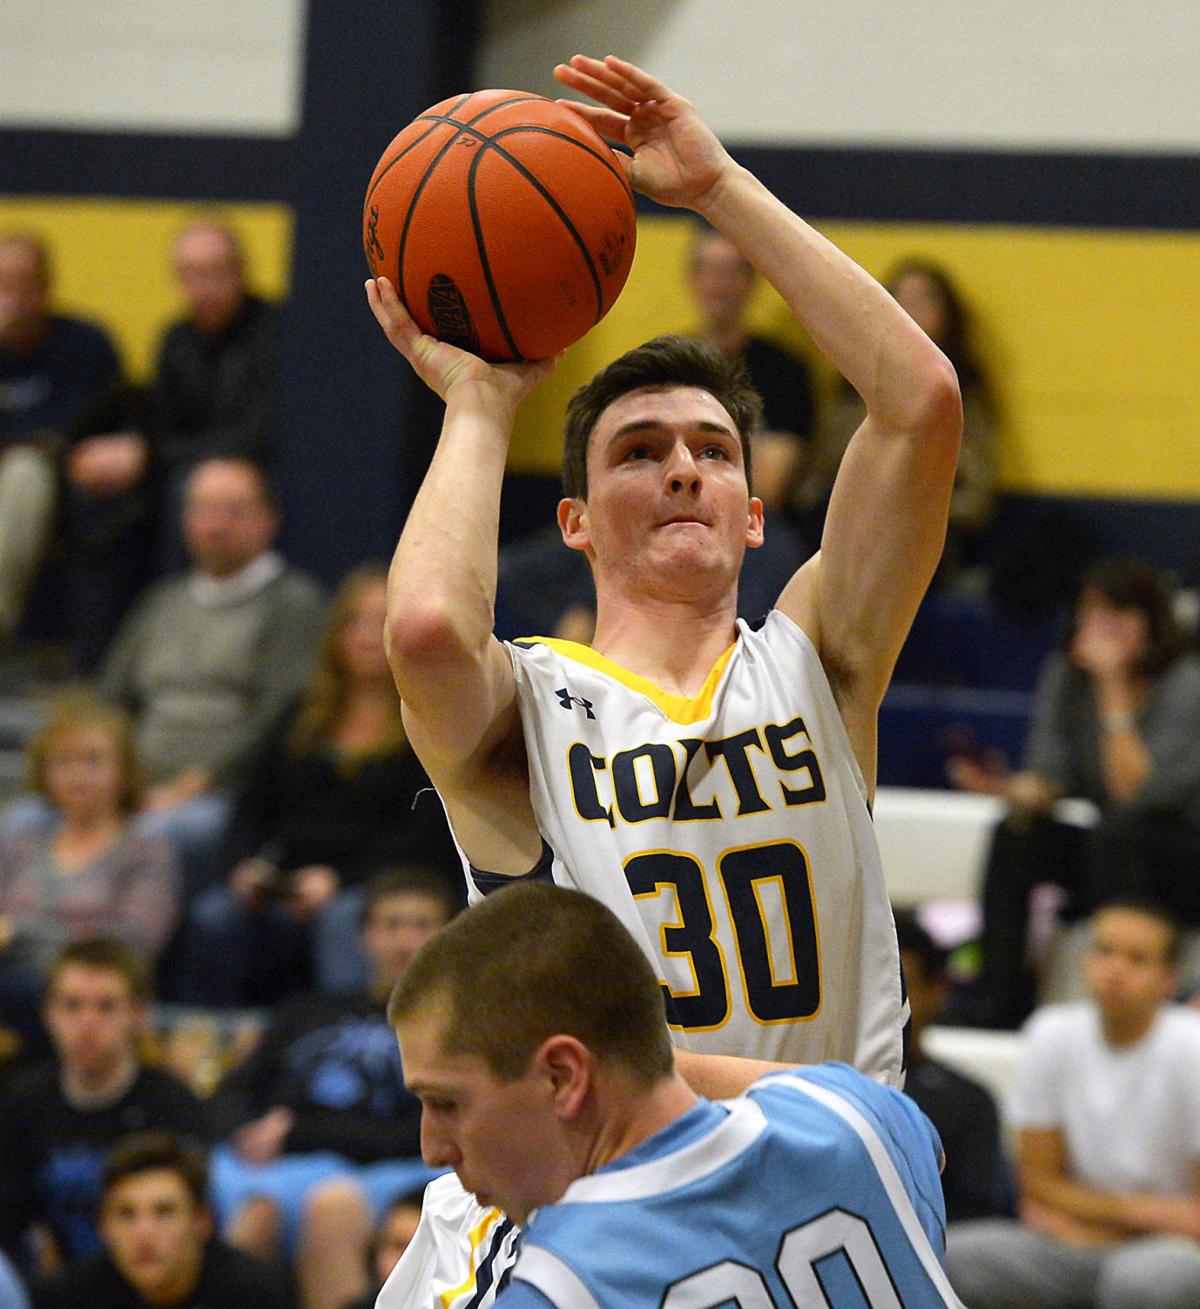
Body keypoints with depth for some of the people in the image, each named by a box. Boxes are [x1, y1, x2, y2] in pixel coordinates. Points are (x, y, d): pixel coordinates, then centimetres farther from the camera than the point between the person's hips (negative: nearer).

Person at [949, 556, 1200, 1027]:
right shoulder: (1066, 675, 1)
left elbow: (1134, 792, -26)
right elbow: (1048, 777, -3)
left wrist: (1114, 688, -27)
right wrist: (1011, 790, -26)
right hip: (1110, 856, 5)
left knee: (1117, 834, -35)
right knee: (1017, 836, -21)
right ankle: (997, 1001, -23)